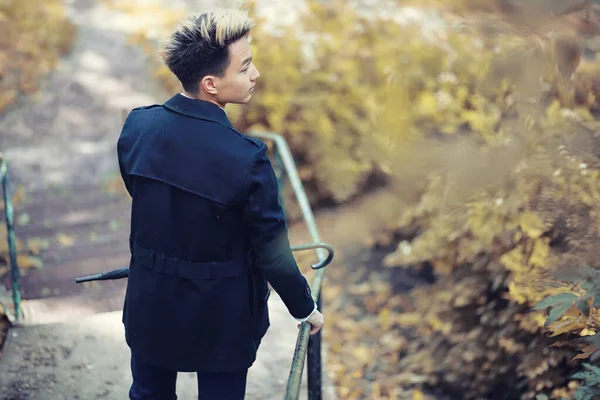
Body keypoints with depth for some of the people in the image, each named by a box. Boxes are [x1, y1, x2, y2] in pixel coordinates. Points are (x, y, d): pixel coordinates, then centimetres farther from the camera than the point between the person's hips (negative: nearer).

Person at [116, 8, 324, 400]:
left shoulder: (137, 126, -13)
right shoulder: (246, 159, -29)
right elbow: (273, 254, -18)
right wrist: (306, 308, 0)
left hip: (150, 304, 4)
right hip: (219, 316, -4)